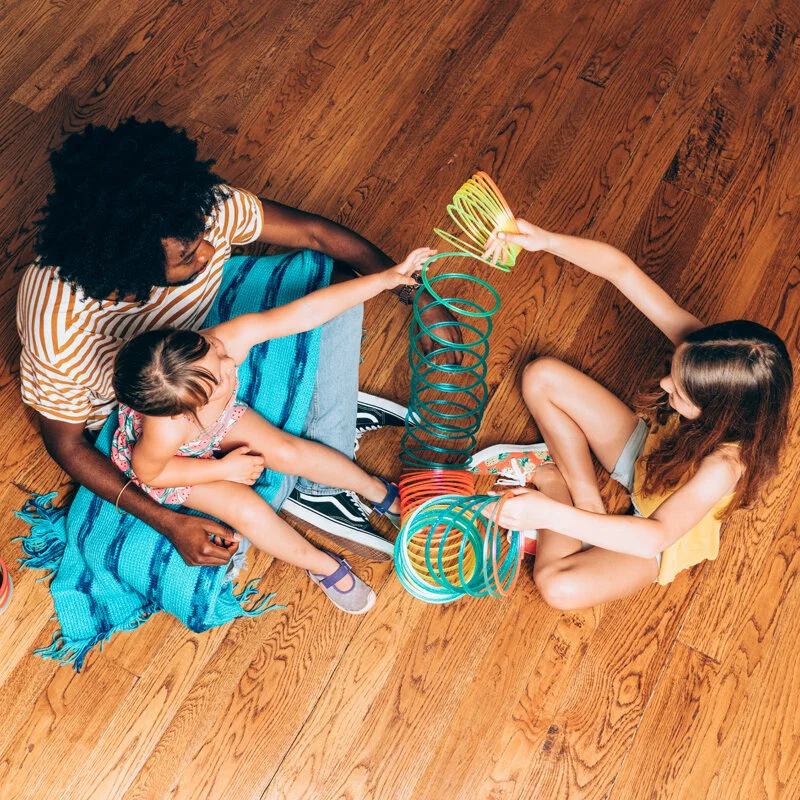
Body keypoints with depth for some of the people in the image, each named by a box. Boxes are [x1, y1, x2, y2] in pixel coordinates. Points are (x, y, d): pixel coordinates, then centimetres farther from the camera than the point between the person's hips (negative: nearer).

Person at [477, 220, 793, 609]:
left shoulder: (724, 465, -43)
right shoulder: (701, 346, -31)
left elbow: (657, 535, -47)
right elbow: (620, 268, -29)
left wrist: (551, 513, -53)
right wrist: (546, 240, -41)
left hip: (668, 527, -5)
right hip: (646, 450, 6)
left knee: (558, 586, -27)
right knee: (542, 376, -7)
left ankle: (555, 485, 1)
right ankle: (586, 495, 1)